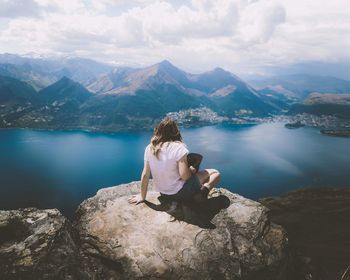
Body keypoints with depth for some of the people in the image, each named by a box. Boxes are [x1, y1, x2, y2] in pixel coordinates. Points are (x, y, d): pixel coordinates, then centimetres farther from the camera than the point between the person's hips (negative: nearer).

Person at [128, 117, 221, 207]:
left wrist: (142, 196, 9)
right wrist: (192, 170, -3)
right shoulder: (178, 147, -20)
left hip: (164, 195, 6)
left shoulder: (149, 148, -5)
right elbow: (184, 176, -25)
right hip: (180, 193, -6)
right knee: (215, 173, 5)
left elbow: (145, 175, -2)